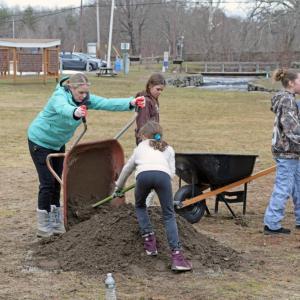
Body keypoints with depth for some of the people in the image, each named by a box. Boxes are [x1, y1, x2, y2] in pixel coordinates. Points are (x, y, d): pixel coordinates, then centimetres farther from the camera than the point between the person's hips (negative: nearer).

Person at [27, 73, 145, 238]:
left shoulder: (86, 99, -12)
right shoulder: (59, 97, -31)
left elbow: (107, 103, -25)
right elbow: (63, 108, -55)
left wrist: (131, 102, -40)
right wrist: (75, 112, -79)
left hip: (57, 144, 7)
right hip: (40, 142, -7)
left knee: (57, 182, 10)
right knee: (47, 182, -9)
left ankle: (56, 223, 18)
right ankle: (43, 228, -1)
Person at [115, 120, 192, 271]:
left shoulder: (140, 147, 36)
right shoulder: (168, 149, 34)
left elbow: (127, 168, 48)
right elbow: (172, 172, 22)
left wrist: (118, 187, 64)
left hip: (143, 174, 0)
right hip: (163, 174, 0)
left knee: (140, 206, 29)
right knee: (169, 215, 5)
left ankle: (149, 239, 13)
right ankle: (176, 254, -10)